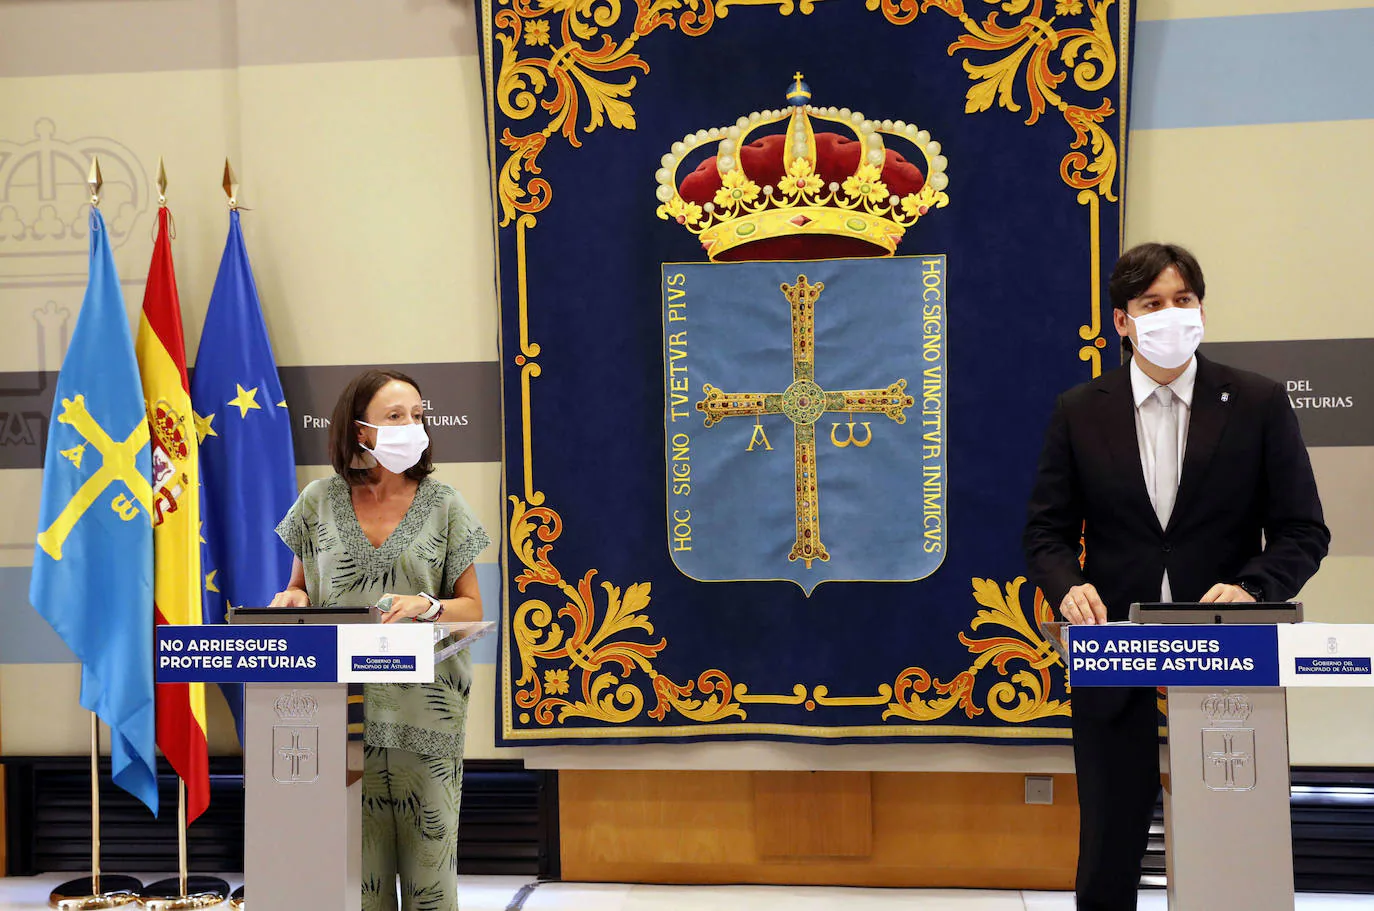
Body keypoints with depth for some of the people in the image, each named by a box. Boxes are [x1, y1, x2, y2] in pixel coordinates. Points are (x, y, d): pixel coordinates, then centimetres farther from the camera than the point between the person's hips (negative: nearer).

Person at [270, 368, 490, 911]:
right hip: (340, 704, 1)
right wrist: (292, 600, -6)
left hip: (424, 709, 0)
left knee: (428, 858, 1)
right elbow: (299, 588, 17)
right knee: (355, 860, 1)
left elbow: (472, 608, 5)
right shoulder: (319, 502, 7)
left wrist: (426, 606, -15)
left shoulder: (443, 505, 5)